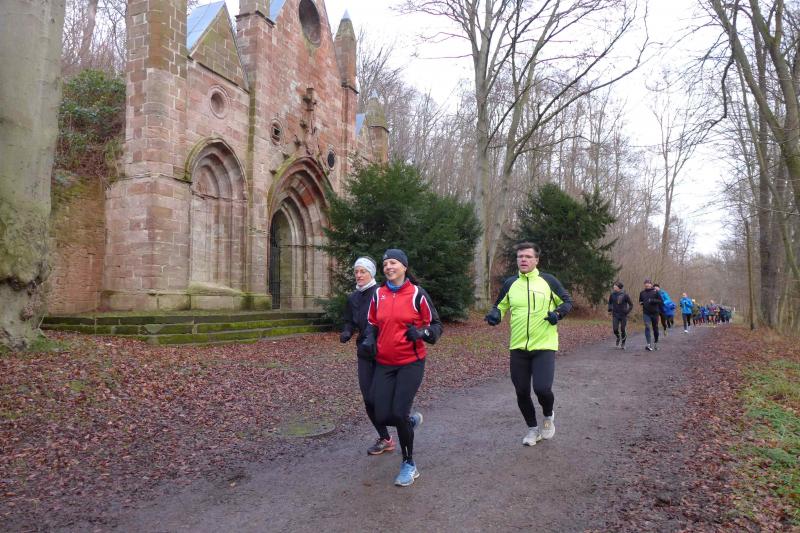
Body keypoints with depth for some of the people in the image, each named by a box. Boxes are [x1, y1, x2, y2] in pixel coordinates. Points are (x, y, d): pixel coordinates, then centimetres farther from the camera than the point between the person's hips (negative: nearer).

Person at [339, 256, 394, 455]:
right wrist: (346, 333, -8)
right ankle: (385, 439, 22)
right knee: (368, 399, 5)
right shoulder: (352, 298, 10)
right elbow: (349, 322, 14)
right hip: (364, 353, 6)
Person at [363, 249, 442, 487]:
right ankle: (412, 420, 35)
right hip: (384, 363, 4)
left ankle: (409, 464, 14)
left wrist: (422, 332, -21)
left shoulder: (417, 293, -6)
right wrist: (370, 338, -1)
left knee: (399, 413, -11)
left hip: (411, 362, -4)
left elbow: (436, 325, -1)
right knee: (382, 417, -1)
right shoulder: (378, 294, 5)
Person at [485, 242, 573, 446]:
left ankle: (548, 416, 21)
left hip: (544, 346, -3)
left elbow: (567, 301, 7)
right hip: (518, 348, 3)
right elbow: (500, 306, 15)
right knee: (521, 392, 8)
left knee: (542, 388, -14)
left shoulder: (548, 281, -3)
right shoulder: (510, 283, 5)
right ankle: (533, 429, 32)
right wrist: (495, 314, -7)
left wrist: (558, 313, -13)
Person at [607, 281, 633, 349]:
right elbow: (610, 302, 18)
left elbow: (631, 304, 1)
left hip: (623, 315, -2)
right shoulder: (612, 294, 0)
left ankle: (623, 343, 21)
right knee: (615, 329, -7)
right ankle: (618, 338, 26)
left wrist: (627, 311, -10)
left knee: (622, 330, 1)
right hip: (615, 315, 2)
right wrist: (610, 309, 2)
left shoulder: (624, 295, -8)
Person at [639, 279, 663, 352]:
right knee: (647, 327, -16)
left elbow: (661, 301, -6)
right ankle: (649, 344, -21)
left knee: (655, 328, 11)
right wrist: (642, 303, -1)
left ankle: (656, 343, 30)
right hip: (646, 313, 1)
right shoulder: (642, 293, 6)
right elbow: (640, 301, 22)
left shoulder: (655, 292, -3)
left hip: (655, 313, -1)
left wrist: (653, 300, -20)